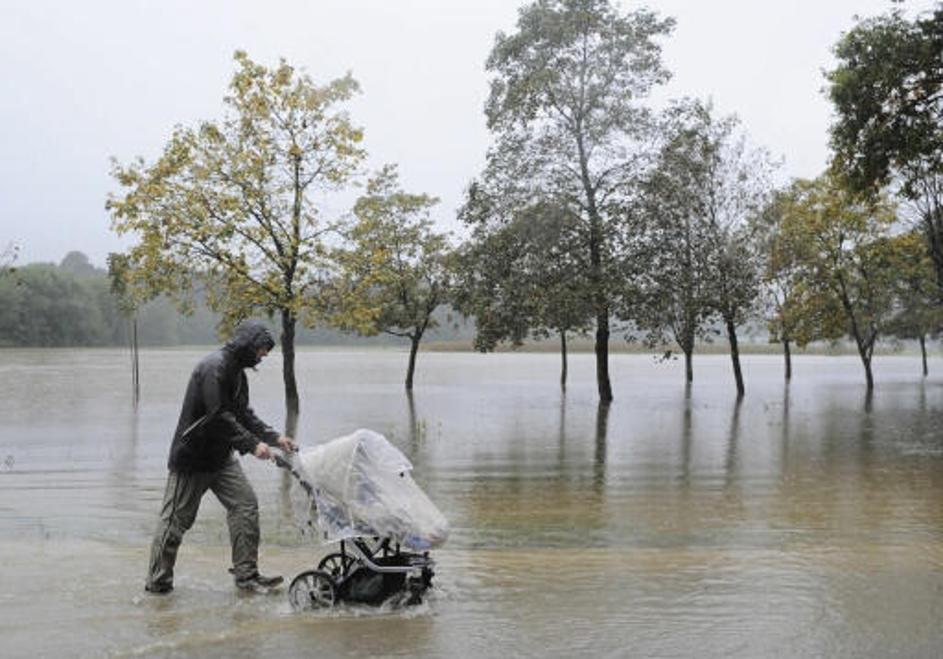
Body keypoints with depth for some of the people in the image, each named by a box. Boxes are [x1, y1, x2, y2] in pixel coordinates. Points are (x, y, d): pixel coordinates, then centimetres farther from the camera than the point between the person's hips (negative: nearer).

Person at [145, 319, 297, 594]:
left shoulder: (237, 371, 11)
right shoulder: (214, 367, -20)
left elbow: (244, 414, 15)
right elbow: (219, 417, -26)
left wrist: (274, 437, 5)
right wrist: (252, 444, -25)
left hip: (221, 457, 9)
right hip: (191, 458, -9)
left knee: (246, 505, 1)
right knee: (177, 518, 1)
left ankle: (247, 574, 7)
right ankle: (158, 581, 15)